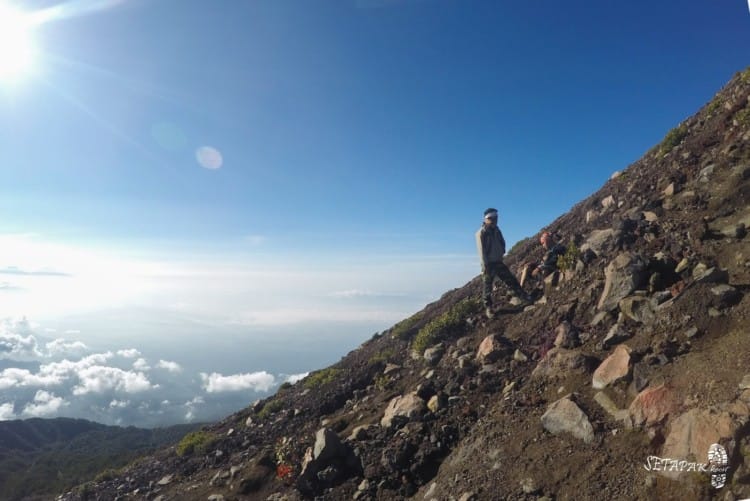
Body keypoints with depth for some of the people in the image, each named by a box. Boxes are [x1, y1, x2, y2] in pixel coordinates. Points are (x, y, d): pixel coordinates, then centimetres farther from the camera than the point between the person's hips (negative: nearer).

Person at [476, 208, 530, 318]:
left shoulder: (496, 230, 7)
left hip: (498, 262, 6)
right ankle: (488, 309, 15)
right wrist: (485, 266, -20)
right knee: (487, 288, 4)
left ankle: (524, 299, 15)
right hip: (488, 264, -6)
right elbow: (481, 250, -18)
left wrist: (502, 254, 10)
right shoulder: (481, 233, -15)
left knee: (511, 280, 7)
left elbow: (502, 244, 19)